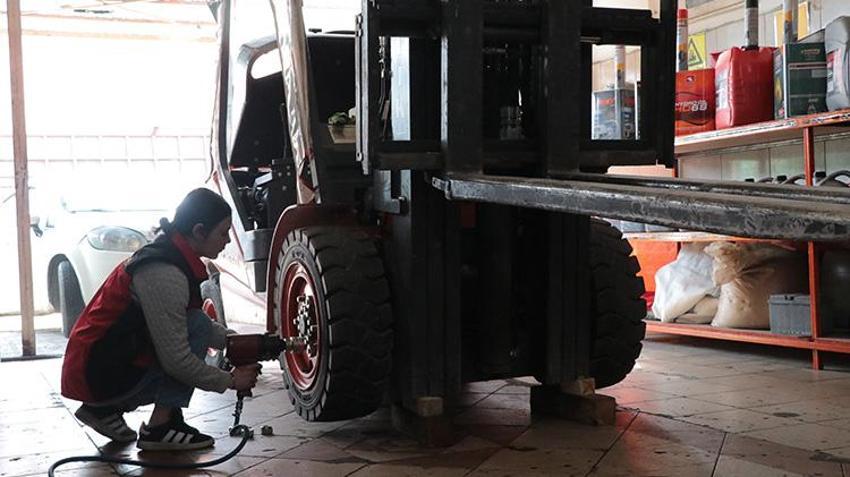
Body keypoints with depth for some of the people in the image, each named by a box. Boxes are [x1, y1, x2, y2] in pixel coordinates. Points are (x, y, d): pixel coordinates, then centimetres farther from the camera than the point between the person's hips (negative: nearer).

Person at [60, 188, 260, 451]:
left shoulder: (163, 254, 7)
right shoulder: (164, 274, -23)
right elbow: (177, 360, -23)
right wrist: (230, 380, -9)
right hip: (101, 377, -10)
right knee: (197, 327, -14)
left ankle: (105, 408, 15)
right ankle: (159, 428, -9)